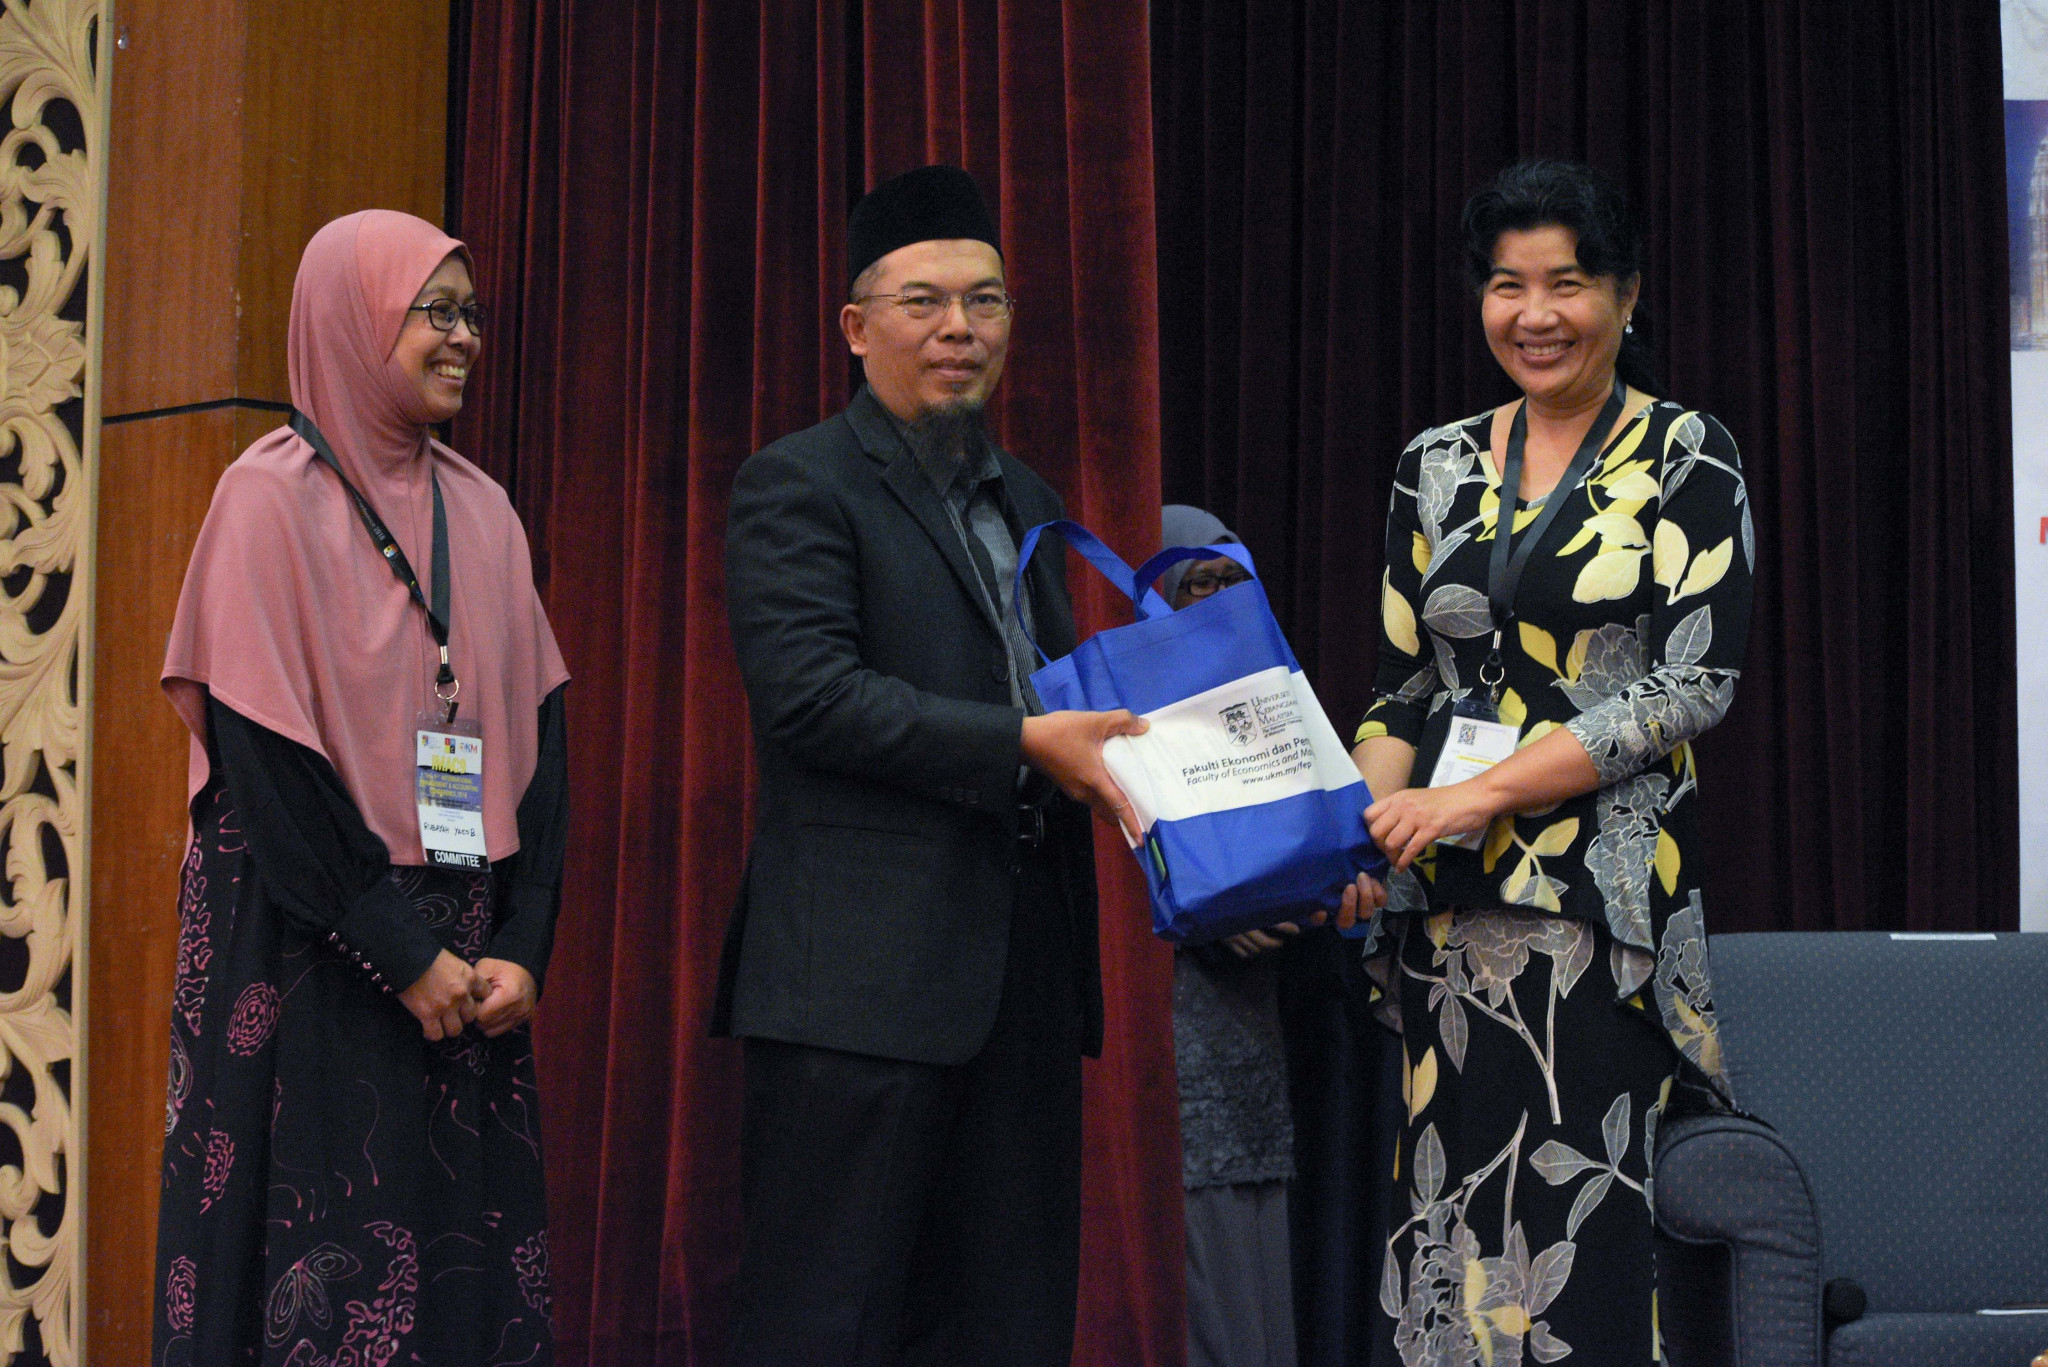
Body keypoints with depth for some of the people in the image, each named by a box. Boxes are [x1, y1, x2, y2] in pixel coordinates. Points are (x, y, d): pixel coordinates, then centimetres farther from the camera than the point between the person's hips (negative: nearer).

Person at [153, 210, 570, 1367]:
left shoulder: (481, 510, 12)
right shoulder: (272, 498, -5)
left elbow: (540, 738, 7)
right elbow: (264, 757, -11)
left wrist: (521, 947, -5)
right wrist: (401, 952, -14)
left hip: (465, 955, 5)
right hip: (314, 956, -5)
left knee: (468, 1252, 3)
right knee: (327, 1263, -5)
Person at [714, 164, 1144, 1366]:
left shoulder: (1025, 501, 20)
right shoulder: (800, 487, -4)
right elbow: (808, 695, -16)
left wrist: (1121, 745, 5)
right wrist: (1022, 746, -20)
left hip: (1021, 971, 8)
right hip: (866, 976, -7)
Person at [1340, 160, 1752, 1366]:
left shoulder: (1688, 457, 0)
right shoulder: (1437, 467, 13)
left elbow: (1696, 680, -9)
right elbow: (1405, 685, 15)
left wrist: (1491, 790, -15)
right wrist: (1362, 824, -5)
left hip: (1609, 884, -4)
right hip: (1448, 898, 4)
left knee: (1585, 1210, -10)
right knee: (1450, 1203, 2)